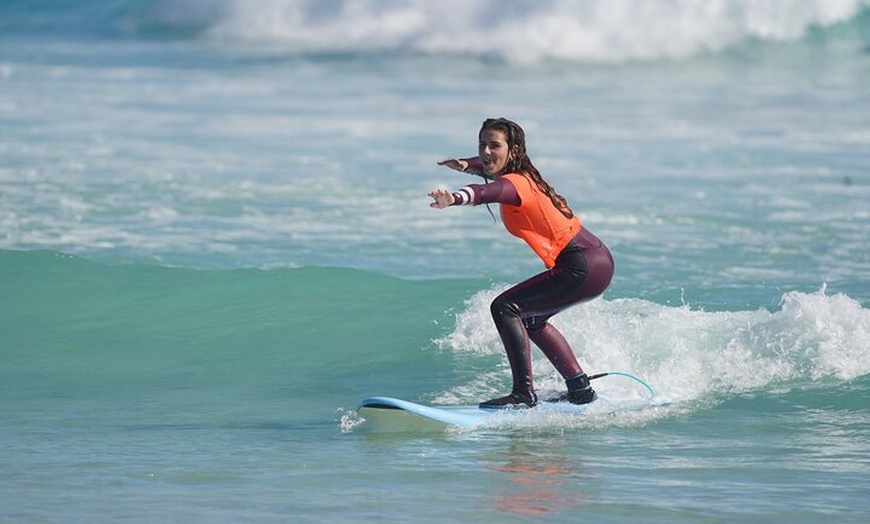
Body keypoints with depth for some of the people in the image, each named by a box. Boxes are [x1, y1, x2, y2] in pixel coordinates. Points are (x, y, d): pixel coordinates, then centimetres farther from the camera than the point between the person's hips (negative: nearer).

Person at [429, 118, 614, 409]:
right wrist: (467, 166, 12)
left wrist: (453, 199, -62)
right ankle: (580, 389, 32)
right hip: (597, 259, 11)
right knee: (530, 317, 27)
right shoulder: (520, 175, 10)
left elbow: (487, 192, -43)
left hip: (585, 269, -11)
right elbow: (489, 167, 34)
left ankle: (524, 394, -19)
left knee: (505, 307, -15)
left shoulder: (515, 184, -18)